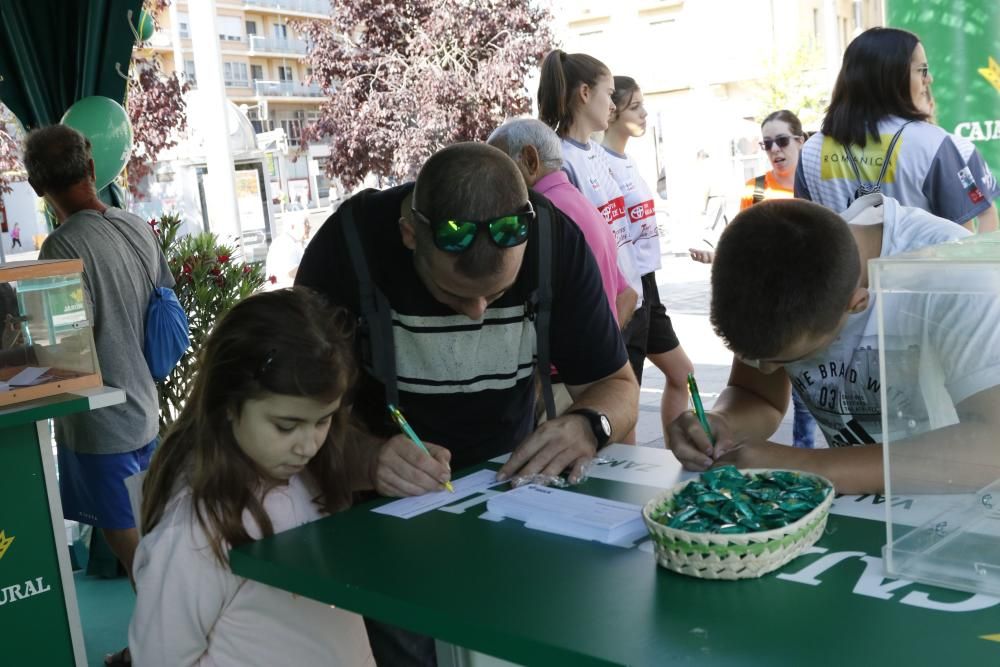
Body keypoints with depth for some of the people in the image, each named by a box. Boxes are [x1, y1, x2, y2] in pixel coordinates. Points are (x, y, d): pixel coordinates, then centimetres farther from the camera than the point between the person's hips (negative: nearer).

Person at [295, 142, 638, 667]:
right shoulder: (350, 243, -23)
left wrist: (589, 426, -29)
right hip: (385, 505, -1)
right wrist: (368, 457, -37)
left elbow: (616, 386, -7)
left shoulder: (555, 239, -16)